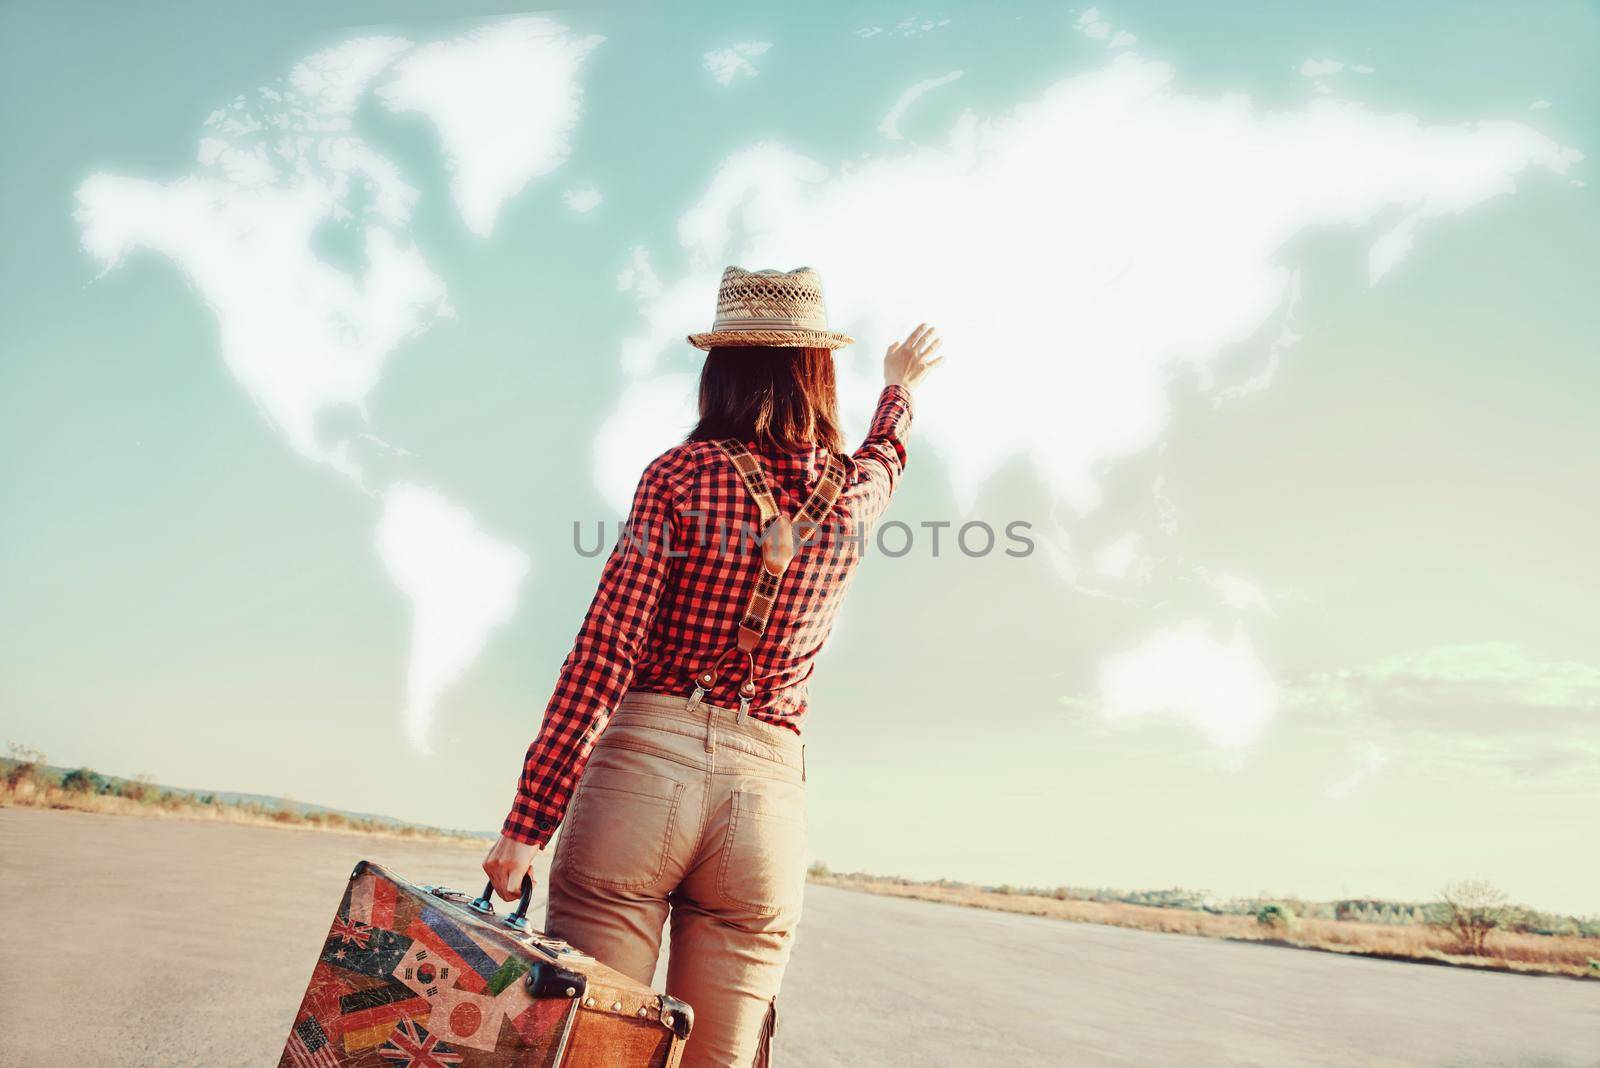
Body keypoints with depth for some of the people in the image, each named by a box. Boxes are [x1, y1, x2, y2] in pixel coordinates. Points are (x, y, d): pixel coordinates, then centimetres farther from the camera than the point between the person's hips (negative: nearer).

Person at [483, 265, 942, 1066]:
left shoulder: (681, 473, -1)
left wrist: (528, 821, -6)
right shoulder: (852, 493, 9)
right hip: (769, 795, 3)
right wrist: (899, 386, 58)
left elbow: (604, 655, -8)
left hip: (645, 760, -2)